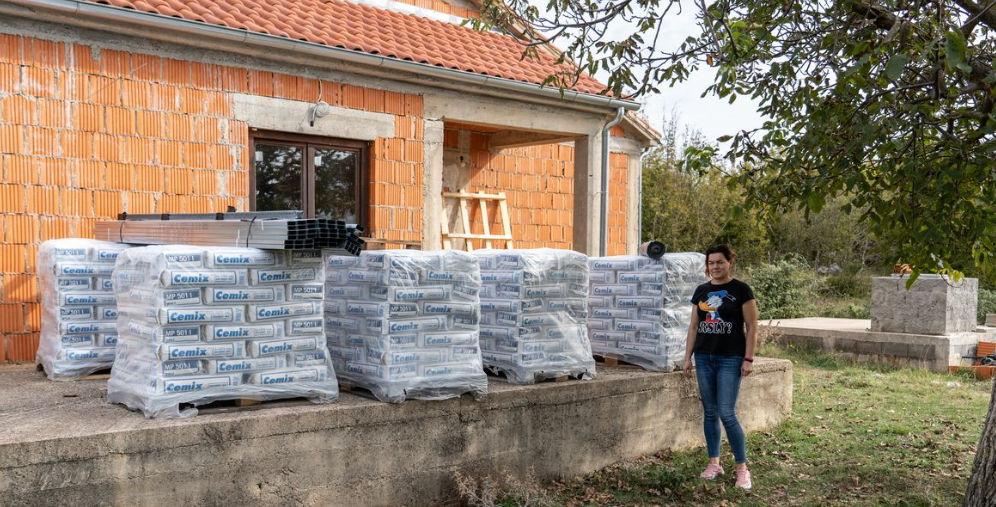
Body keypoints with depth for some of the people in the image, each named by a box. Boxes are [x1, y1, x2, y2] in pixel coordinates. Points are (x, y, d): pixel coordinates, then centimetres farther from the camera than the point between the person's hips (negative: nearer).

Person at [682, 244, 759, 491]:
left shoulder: (741, 290, -4)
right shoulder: (701, 291, 9)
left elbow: (751, 327, -5)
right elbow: (694, 326, 13)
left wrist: (748, 359, -10)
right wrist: (688, 357, 9)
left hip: (730, 359, -5)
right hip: (704, 358, 5)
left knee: (727, 413, -9)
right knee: (709, 412, 9)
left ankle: (742, 468, 3)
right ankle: (714, 463, 20)